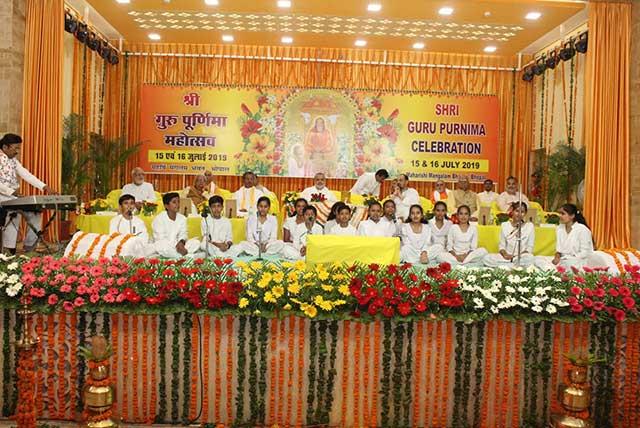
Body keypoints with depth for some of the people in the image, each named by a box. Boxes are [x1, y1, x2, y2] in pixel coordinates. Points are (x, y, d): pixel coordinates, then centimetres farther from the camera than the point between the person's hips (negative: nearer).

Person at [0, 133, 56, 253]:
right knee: (15, 208, -31)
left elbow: (26, 175, 4)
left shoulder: (14, 160, 13)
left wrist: (44, 187, -8)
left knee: (35, 211, -3)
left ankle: (30, 245, 3)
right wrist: (11, 191, -27)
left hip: (14, 196, 8)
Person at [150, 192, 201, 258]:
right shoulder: (159, 219, -10)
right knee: (160, 245, -39)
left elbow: (183, 234, 2)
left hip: (177, 244, 4)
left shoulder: (182, 218, 6)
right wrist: (176, 245, -28)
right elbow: (161, 239, -17)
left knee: (196, 243, -14)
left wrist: (181, 242, -23)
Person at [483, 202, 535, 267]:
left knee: (530, 258, -38)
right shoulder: (504, 225, 9)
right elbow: (502, 245, 7)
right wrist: (505, 254, -15)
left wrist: (519, 256, -16)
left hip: (522, 257, -2)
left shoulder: (529, 226, 5)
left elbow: (530, 248, 1)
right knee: (487, 258, -27)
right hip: (507, 257, 2)